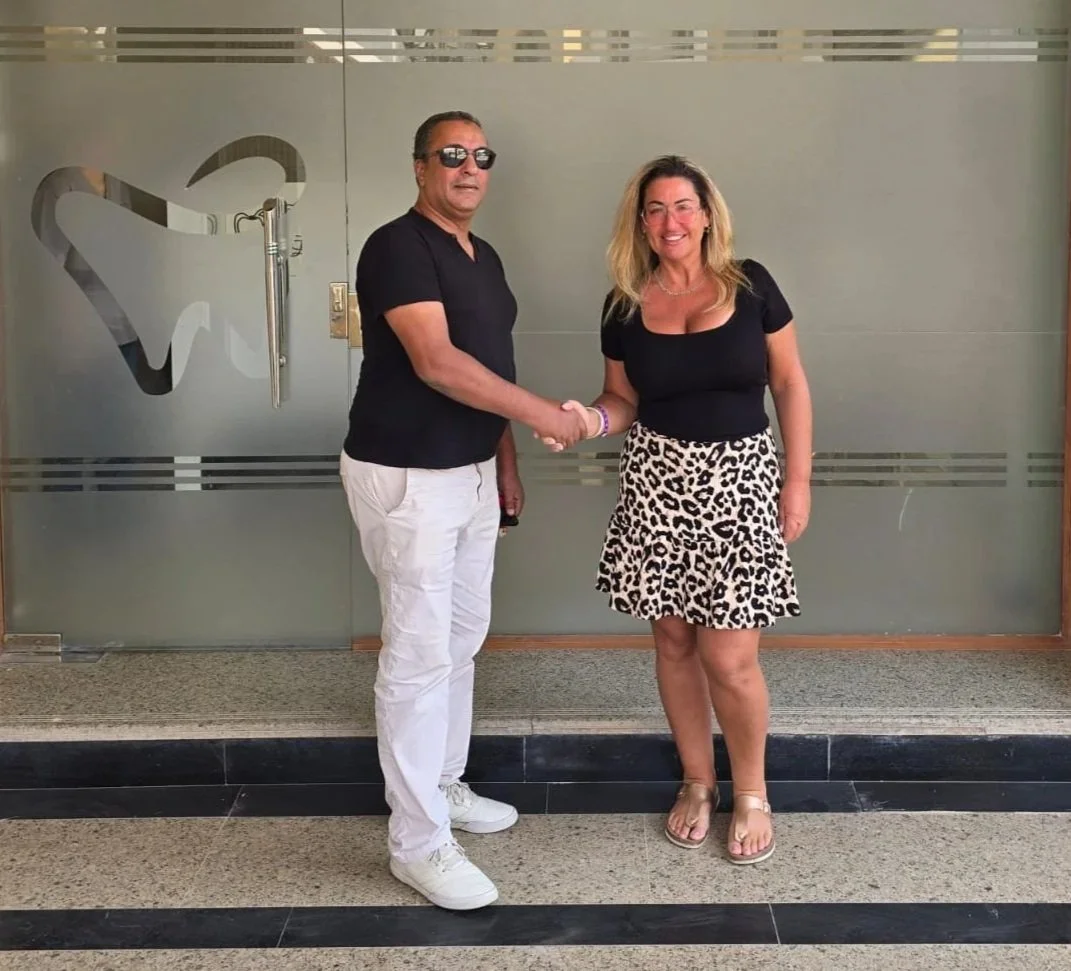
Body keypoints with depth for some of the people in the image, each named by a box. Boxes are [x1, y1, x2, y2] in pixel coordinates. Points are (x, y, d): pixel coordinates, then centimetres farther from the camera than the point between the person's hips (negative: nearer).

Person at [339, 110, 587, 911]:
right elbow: (437, 363, -26)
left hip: (471, 473, 9)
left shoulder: (485, 257, 13)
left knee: (462, 639, 17)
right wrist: (543, 413, -23)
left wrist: (507, 462, 20)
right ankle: (418, 842, 4)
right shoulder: (398, 247, -15)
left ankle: (443, 786, 34)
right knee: (419, 654, -5)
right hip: (405, 478, -9)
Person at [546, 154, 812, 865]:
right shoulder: (624, 306, 2)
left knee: (730, 656, -4)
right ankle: (698, 782, 30)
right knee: (674, 641, 10)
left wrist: (799, 479, -2)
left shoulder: (750, 285, -3)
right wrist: (593, 418, -14)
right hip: (657, 480, 2)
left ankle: (752, 793, 20)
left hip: (741, 476, -2)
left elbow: (790, 383, 1)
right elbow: (625, 400, 9)